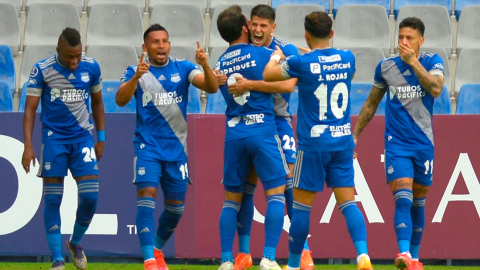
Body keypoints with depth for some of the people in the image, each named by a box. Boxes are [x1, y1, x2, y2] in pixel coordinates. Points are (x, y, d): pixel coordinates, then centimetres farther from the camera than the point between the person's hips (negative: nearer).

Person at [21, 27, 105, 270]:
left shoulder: (91, 67, 0)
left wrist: (101, 138, 13)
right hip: (54, 138, -2)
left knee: (90, 196, -8)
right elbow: (30, 108, -8)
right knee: (52, 199, -4)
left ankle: (76, 243, 18)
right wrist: (28, 147, -16)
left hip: (83, 138, 2)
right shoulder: (42, 70, -8)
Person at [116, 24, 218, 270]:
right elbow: (121, 100, -17)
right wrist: (136, 77, -35)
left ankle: (157, 249, 31)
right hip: (147, 146, -3)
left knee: (176, 206, 8)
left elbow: (212, 88, -9)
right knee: (146, 195, -18)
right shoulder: (136, 72, -1)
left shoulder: (182, 68, 3)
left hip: (176, 147, 3)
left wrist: (205, 66, -29)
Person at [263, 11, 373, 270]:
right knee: (348, 202, 3)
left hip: (313, 143, -4)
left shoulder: (302, 63, -11)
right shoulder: (346, 58, 3)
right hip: (343, 141, 4)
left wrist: (275, 56, 26)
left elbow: (268, 75, 5)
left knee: (302, 205, 5)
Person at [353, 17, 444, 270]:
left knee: (418, 203, 11)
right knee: (403, 199, -17)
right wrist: (354, 134, 13)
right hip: (397, 144, -1)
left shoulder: (432, 62, -1)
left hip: (423, 144, 1)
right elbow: (371, 103, 14)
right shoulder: (386, 67, 2)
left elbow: (435, 89, -22)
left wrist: (413, 61, -23)